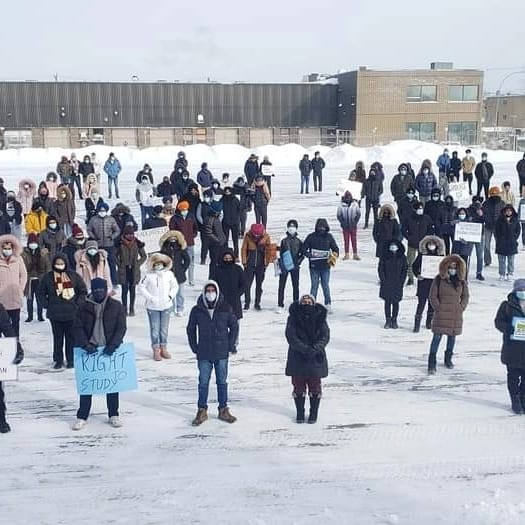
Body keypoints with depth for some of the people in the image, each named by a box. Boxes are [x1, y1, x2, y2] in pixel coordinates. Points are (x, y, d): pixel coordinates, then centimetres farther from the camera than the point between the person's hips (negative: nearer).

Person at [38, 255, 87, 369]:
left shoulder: (73, 275, -1)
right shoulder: (48, 277, 1)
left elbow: (83, 291, 4)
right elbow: (40, 293, 10)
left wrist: (78, 304, -3)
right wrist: (47, 305, 1)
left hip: (72, 313, 0)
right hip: (55, 314, 0)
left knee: (71, 337, 5)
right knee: (57, 338, 7)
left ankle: (71, 360, 17)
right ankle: (58, 360, 19)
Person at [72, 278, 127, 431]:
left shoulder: (116, 306, -1)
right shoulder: (84, 307, 2)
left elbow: (121, 328, -5)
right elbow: (78, 327, -1)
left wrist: (112, 346, -18)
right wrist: (85, 345, -16)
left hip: (110, 350, -1)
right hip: (90, 350, 1)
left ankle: (113, 415, 18)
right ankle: (82, 416, 13)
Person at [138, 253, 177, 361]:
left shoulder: (169, 274, -1)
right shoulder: (148, 275, -9)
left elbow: (174, 286, 9)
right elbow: (141, 287, -5)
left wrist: (170, 296, -4)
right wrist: (149, 297, -11)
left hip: (166, 306, 2)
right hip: (153, 306, -2)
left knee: (164, 328, 10)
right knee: (155, 328, 3)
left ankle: (164, 349, 23)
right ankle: (156, 350, 14)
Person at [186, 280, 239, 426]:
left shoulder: (226, 308, -6)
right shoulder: (197, 310, -5)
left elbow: (234, 326, 5)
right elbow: (190, 329, 7)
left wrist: (231, 346, 2)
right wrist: (195, 348, 4)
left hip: (222, 353, 0)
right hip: (204, 355, 0)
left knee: (222, 382, 11)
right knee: (203, 382, 6)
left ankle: (223, 410, 23)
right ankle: (202, 411, 19)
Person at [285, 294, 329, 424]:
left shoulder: (320, 318, -5)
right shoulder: (293, 318, -8)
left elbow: (325, 337, -9)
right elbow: (291, 337, -15)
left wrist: (315, 349, -24)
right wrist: (305, 349, -25)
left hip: (316, 358, 0)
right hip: (297, 359, 0)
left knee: (315, 386, 9)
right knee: (298, 386, 9)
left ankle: (314, 413, 25)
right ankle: (299, 412, 25)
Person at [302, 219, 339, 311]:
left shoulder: (329, 237, 3)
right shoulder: (311, 237, -3)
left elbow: (335, 248, 11)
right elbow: (303, 249, 1)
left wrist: (335, 256, -8)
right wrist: (309, 255, -16)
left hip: (325, 266, 1)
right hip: (314, 266, -1)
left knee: (326, 286, 5)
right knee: (314, 286, 4)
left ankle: (328, 305, 15)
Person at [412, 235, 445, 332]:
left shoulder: (441, 255, 3)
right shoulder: (422, 254, -2)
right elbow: (414, 266, 6)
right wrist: (417, 275, -9)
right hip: (423, 282, -2)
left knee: (432, 303, 11)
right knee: (421, 303, -6)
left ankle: (429, 322, 28)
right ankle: (417, 324, -1)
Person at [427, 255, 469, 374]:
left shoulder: (461, 281, 5)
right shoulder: (439, 279, -5)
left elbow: (465, 296, 14)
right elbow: (433, 296, -2)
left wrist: (461, 308, 2)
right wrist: (438, 308, -8)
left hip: (456, 315, 4)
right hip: (441, 314, -4)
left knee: (452, 336, 14)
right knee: (437, 337, -6)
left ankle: (448, 359, 33)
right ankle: (432, 364, -3)